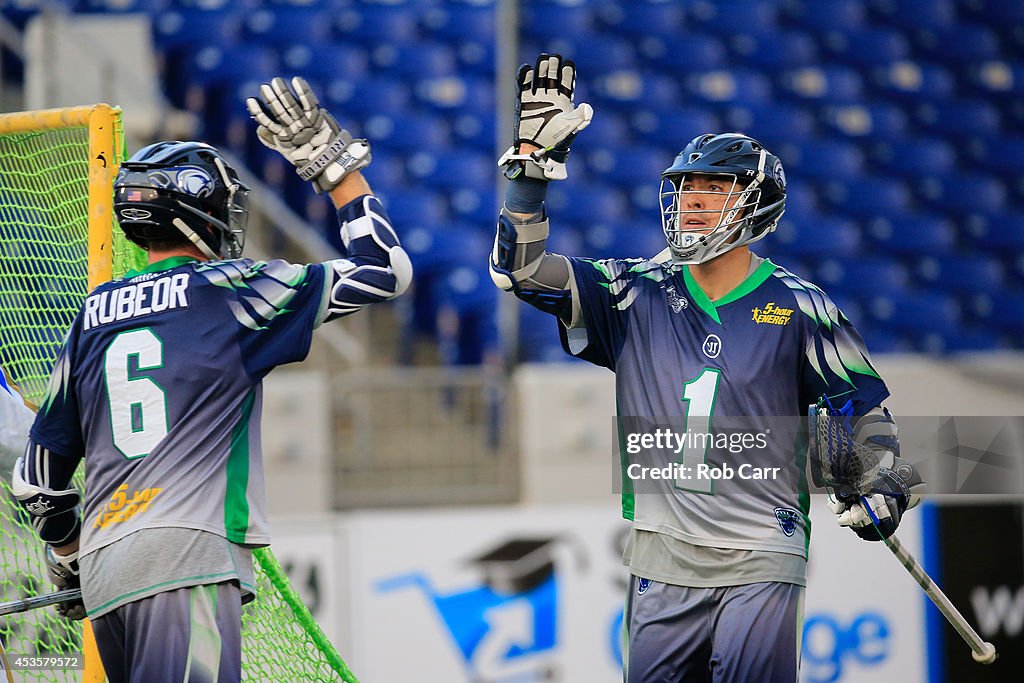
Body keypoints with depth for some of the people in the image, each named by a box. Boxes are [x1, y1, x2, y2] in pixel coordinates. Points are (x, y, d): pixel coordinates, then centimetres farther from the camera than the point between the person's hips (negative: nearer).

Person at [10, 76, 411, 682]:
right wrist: (331, 163, 13)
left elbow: (39, 470, 22)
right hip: (185, 555, -7)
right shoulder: (229, 290, 3)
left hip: (102, 568, 7)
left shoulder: (95, 314, 20)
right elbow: (386, 271, 6)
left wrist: (67, 556, 36)